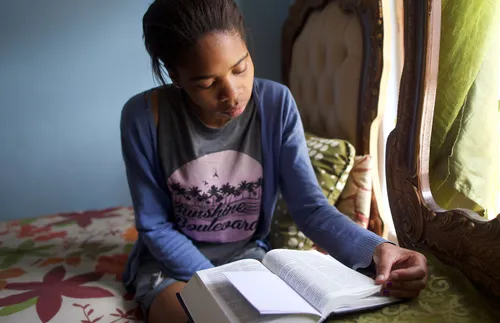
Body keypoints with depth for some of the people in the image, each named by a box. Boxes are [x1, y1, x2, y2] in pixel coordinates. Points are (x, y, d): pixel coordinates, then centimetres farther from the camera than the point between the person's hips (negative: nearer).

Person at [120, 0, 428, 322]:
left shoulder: (276, 103, -14)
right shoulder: (144, 116, -19)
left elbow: (310, 206, -17)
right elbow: (155, 226, -11)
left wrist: (375, 249, -35)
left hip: (248, 255, 3)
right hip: (172, 261, -2)